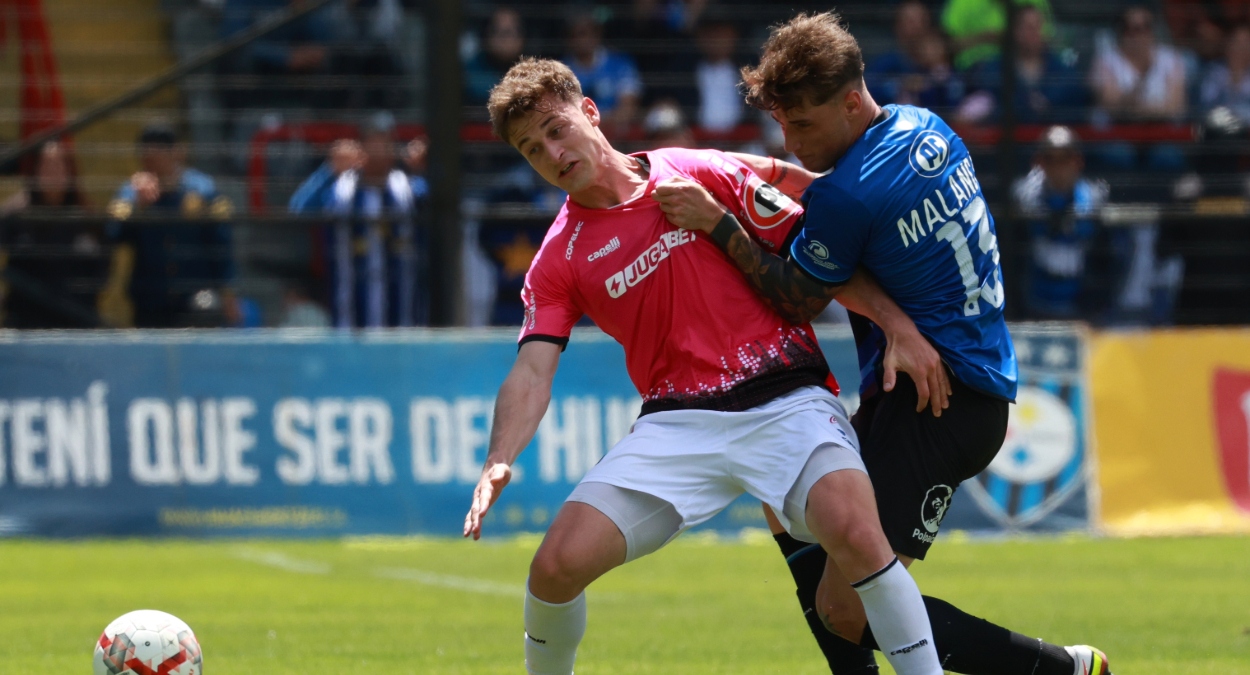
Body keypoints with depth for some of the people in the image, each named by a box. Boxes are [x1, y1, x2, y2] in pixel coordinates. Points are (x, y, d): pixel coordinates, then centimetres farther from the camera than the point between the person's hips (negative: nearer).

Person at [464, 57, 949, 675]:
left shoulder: (699, 173, 3)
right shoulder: (559, 261, 8)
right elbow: (533, 372, -1)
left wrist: (901, 325, -4)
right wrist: (498, 461, -20)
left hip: (784, 401, -3)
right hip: (676, 424, 3)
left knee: (853, 530, -31)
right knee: (557, 566, -11)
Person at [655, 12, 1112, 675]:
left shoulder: (847, 196, -19)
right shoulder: (926, 129, 9)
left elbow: (798, 302, -6)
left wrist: (718, 225, -7)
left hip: (937, 403, -11)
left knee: (847, 611, -16)